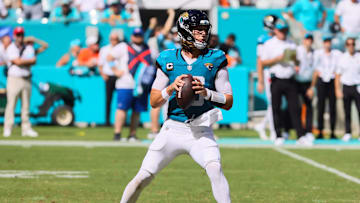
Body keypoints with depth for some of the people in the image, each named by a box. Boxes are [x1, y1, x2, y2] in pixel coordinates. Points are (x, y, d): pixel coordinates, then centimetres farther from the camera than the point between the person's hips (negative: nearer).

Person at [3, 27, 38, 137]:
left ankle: (26, 128, 7)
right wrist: (29, 60, -3)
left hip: (26, 79, 4)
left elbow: (33, 61, -3)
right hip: (14, 78, -4)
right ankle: (7, 129, -5)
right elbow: (17, 62, -13)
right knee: (11, 104, -7)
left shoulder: (29, 48, 12)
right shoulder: (10, 48, -1)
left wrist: (22, 61, -14)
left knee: (26, 105, 5)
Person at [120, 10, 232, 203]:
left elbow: (228, 103, 1)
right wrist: (171, 88, -14)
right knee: (143, 177, -1)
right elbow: (154, 101, 4)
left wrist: (206, 92, -16)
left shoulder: (215, 60, 1)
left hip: (201, 131, -1)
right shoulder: (168, 60, 3)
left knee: (215, 168, -27)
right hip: (173, 128, 1)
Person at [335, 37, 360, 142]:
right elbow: (338, 75, 9)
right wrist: (338, 90, 1)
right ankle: (347, 133, 9)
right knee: (347, 112, 4)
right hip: (346, 87, 2)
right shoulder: (342, 58, 7)